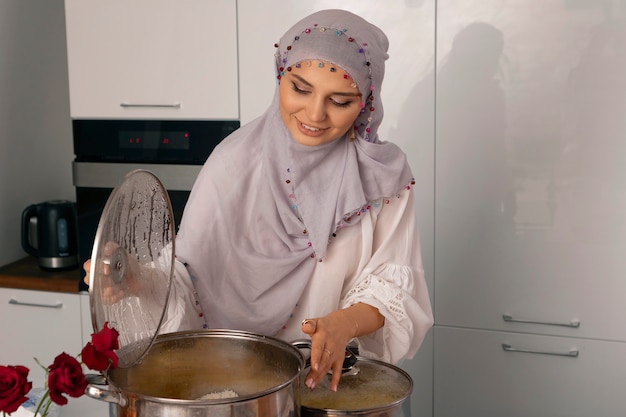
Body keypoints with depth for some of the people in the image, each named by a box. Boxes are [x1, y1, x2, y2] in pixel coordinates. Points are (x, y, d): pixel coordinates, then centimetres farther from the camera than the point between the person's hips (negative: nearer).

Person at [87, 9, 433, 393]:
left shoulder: (385, 176, -4)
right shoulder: (237, 162, -7)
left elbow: (394, 283, -5)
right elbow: (193, 270, -6)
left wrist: (346, 323, -23)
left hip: (336, 377, 2)